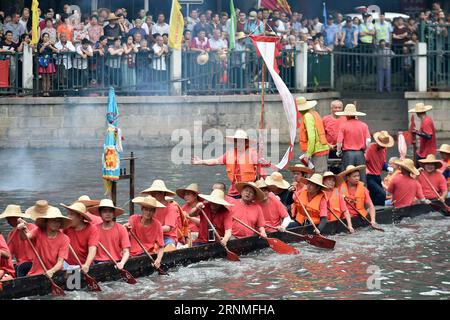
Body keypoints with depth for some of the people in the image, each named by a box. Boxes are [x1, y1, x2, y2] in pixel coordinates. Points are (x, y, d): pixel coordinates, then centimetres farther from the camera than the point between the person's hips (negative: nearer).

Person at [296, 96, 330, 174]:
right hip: (323, 148, 10)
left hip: (318, 150, -10)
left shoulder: (307, 116, -11)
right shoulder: (315, 113, 16)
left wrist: (308, 154, -17)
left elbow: (311, 136, -19)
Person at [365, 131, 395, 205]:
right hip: (370, 177, -8)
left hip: (378, 177, 8)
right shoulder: (371, 147, -16)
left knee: (375, 197, 11)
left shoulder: (384, 149, 7)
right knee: (382, 194, -20)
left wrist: (388, 167, -1)